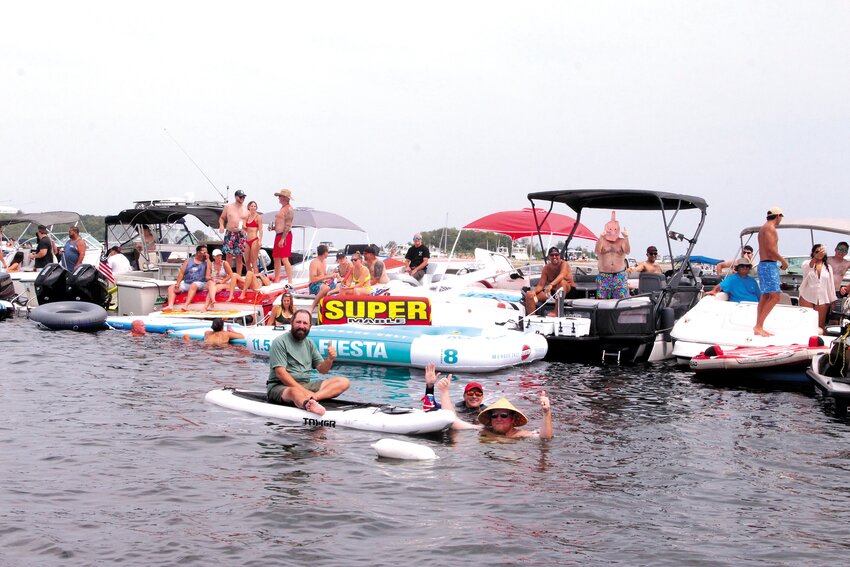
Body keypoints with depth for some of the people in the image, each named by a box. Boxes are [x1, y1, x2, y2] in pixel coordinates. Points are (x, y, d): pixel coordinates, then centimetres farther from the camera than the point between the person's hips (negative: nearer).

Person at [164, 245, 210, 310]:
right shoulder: (189, 260, 14)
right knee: (171, 288, -10)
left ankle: (186, 305, -49)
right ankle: (170, 306, -30)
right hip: (186, 283, 4)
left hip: (199, 283, -4)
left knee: (193, 285, -38)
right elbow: (181, 273, 10)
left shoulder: (206, 262, 7)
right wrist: (178, 283, -4)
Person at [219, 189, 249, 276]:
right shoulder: (228, 207, 7)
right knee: (229, 255, -4)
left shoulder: (246, 209, 7)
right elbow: (222, 218, 14)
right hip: (229, 234, 0)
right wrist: (221, 225, -5)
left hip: (241, 235, 0)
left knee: (239, 257, 2)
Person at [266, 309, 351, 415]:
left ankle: (308, 400, -36)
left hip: (305, 385, 7)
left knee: (343, 382, -9)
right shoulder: (280, 342, -6)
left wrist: (330, 359, -10)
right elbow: (280, 373, -16)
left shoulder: (310, 344, 16)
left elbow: (322, 370, 14)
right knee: (296, 392, -42)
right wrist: (304, 391, -24)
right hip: (280, 386, -7)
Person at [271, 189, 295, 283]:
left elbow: (288, 225, -19)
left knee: (284, 259, -14)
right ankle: (276, 280, 18)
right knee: (276, 258, 12)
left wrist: (283, 239, -24)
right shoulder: (282, 208, 19)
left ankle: (290, 281, -14)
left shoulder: (288, 209, -12)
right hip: (278, 235, 10)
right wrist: (273, 227, 10)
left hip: (285, 236, -10)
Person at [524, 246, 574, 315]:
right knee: (529, 295, -11)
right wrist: (534, 291, -25)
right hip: (552, 291, 5)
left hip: (568, 290, -5)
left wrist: (551, 285, -55)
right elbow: (541, 285, -2)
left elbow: (562, 276, -37)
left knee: (561, 282, -40)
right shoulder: (546, 268, 0)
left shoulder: (564, 264, -14)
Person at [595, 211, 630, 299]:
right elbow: (597, 251, -16)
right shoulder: (602, 241, 3)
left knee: (621, 300, -4)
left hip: (620, 276, 0)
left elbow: (627, 252, -12)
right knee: (602, 300, -2)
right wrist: (601, 238, -34)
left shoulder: (622, 241, 5)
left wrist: (626, 238, -29)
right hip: (604, 276, 0)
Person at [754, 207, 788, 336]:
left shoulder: (763, 228, 20)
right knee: (775, 296, -14)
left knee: (765, 297, 11)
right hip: (769, 264, -11)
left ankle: (759, 327, 12)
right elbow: (771, 249, -21)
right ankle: (759, 326, -19)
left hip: (763, 264, 11)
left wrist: (779, 261, 19)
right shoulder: (770, 228, -11)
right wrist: (783, 260, -9)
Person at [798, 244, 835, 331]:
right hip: (807, 297, -2)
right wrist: (816, 257, -42)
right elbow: (807, 268, -24)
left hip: (822, 299, 3)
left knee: (820, 325, 2)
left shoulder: (828, 267, 12)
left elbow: (831, 284, 13)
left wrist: (832, 300, 8)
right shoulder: (807, 263, 2)